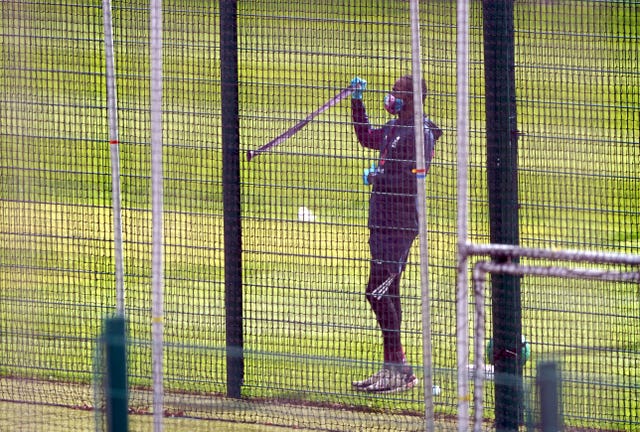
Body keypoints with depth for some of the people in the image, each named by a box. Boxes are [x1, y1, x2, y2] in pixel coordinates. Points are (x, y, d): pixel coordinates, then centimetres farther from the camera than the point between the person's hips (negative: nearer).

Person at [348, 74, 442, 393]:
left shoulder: (420, 133, -14)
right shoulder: (393, 128, 15)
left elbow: (414, 180, -24)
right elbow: (366, 137, 35)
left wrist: (378, 176, -15)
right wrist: (357, 101, 27)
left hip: (400, 224, -10)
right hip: (383, 222, 10)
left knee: (377, 292, -14)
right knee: (386, 293, 13)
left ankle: (398, 367, -12)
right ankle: (394, 367, 19)